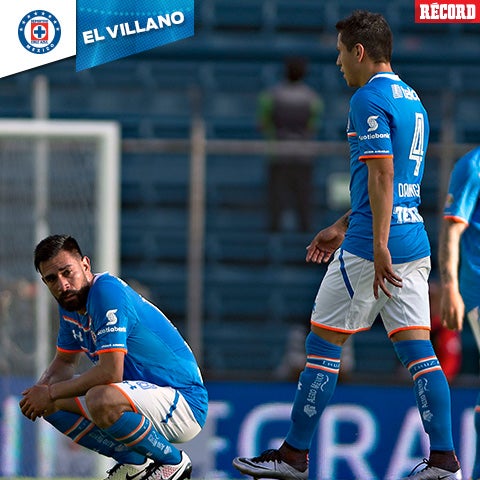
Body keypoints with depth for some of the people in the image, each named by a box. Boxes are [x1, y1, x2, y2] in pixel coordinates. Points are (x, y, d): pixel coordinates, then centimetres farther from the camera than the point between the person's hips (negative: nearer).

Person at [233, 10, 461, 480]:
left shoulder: (369, 98, -11)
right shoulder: (411, 100, 18)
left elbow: (381, 176, -19)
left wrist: (379, 246, -23)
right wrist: (341, 227, 29)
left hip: (370, 247, -9)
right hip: (415, 243, 9)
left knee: (321, 345, 1)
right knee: (418, 350, 4)